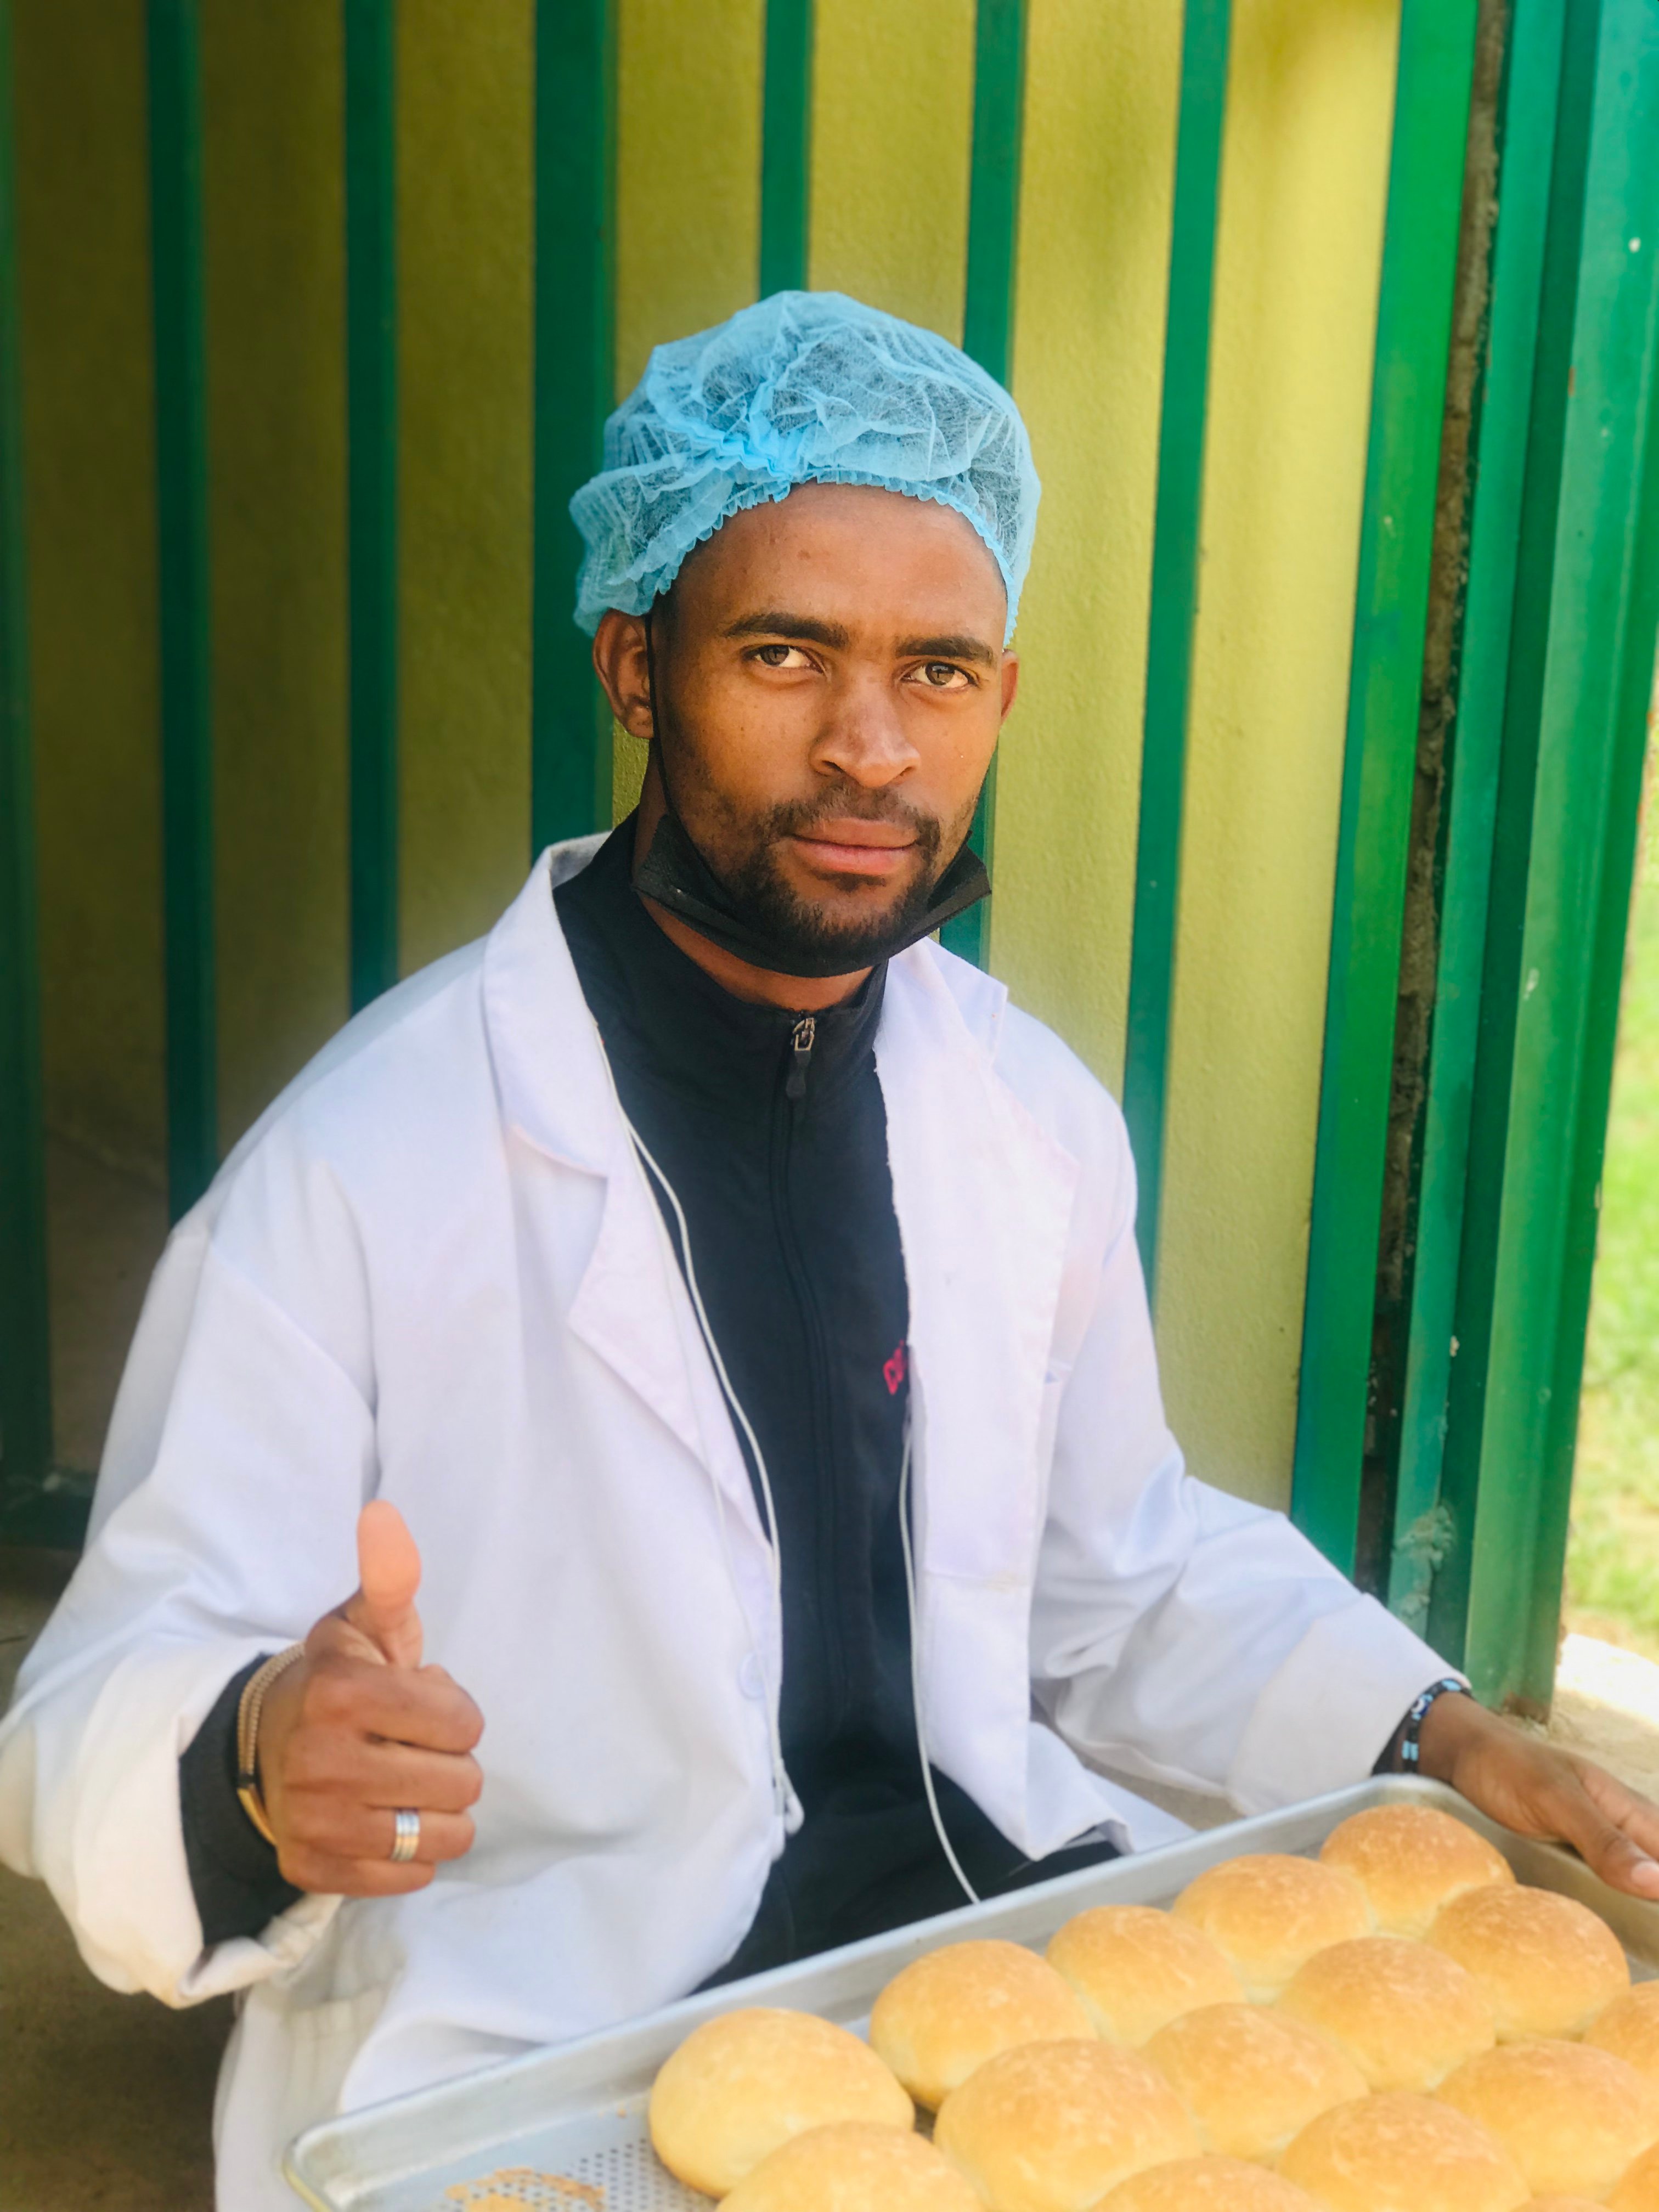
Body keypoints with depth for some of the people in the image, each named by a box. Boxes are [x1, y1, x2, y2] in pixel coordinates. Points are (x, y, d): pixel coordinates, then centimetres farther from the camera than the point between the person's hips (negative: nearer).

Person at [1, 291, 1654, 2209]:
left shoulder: (1035, 1116, 1)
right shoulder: (364, 1164, -16)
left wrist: (1435, 1741, 1)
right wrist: (255, 1776, -35)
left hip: (994, 1906, 5)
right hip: (528, 2035, -4)